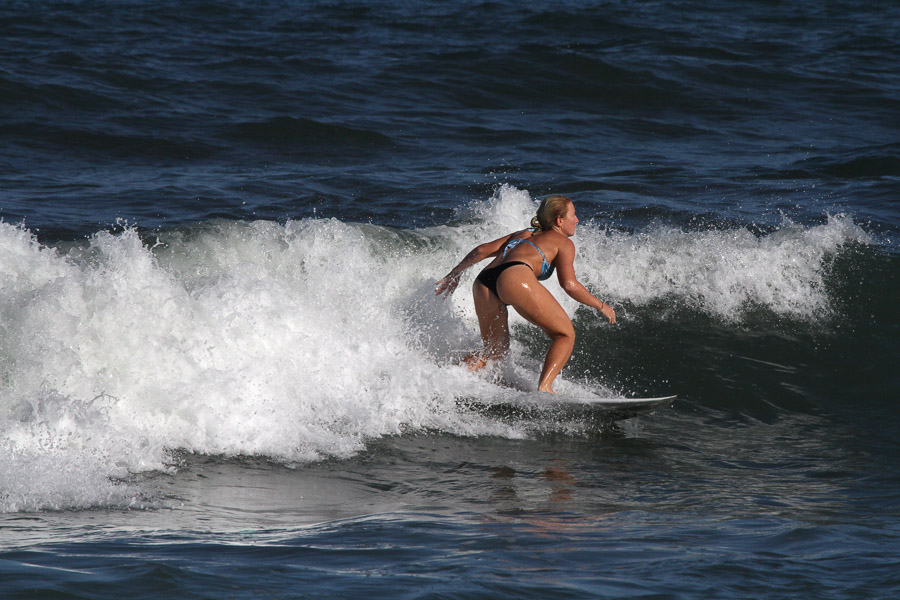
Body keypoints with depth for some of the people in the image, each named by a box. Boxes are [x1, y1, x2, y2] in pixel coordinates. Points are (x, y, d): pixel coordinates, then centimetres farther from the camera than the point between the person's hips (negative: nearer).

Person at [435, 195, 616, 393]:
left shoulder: (523, 234, 37)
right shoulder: (562, 242, 19)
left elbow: (481, 250, 31)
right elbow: (569, 285, 6)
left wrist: (454, 275, 41)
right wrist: (601, 306, 18)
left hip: (483, 282, 7)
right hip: (515, 277, -7)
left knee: (495, 350, 23)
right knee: (565, 335, 4)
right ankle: (544, 387, -16)